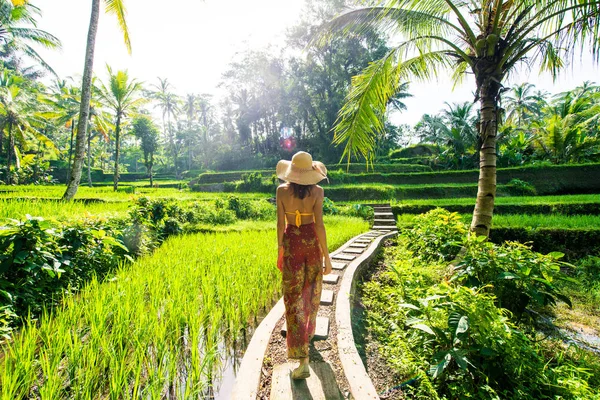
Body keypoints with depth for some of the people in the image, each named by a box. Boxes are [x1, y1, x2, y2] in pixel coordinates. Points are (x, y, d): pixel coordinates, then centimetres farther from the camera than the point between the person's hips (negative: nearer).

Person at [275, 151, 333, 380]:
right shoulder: (317, 191, -11)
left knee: (294, 297, 3)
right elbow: (319, 224, -14)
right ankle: (308, 333, 46)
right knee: (311, 290, 23)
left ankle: (303, 359, 2)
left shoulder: (282, 190, -8)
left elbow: (280, 224, -6)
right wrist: (327, 256, -7)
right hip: (312, 242, 1)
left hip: (291, 243, 0)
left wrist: (280, 250, 6)